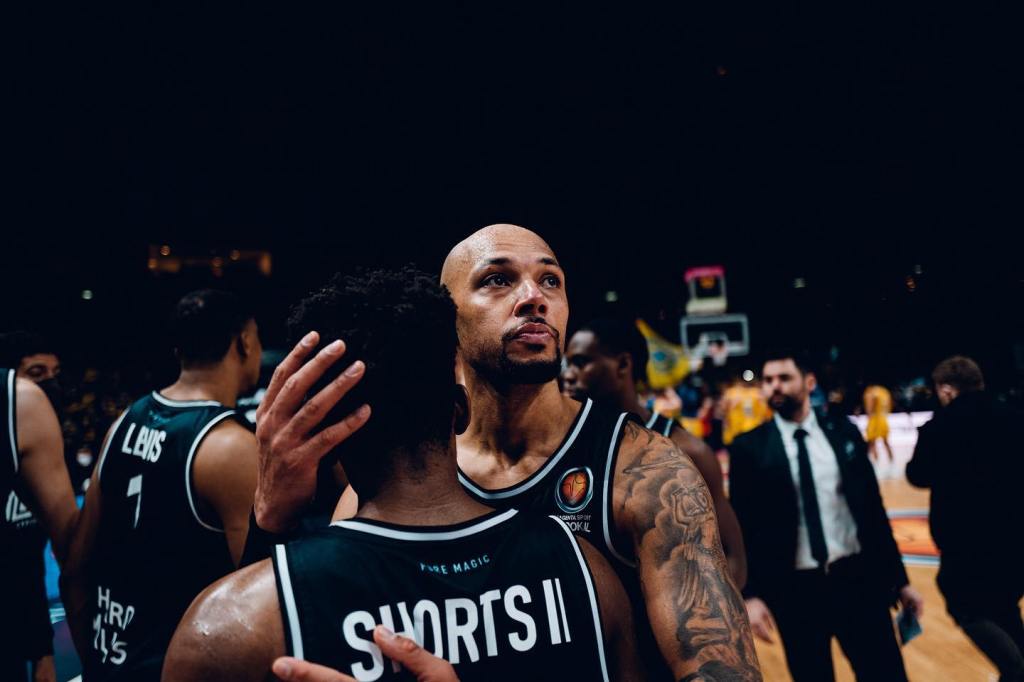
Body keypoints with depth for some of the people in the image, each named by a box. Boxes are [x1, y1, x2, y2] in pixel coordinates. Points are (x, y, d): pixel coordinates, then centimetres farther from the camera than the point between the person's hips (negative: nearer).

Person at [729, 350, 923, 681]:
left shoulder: (844, 432, 3)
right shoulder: (748, 448, -5)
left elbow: (873, 507, 7)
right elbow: (742, 526, -4)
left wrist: (898, 578, 9)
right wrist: (750, 594, -12)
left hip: (859, 578, 2)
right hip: (793, 590, -1)